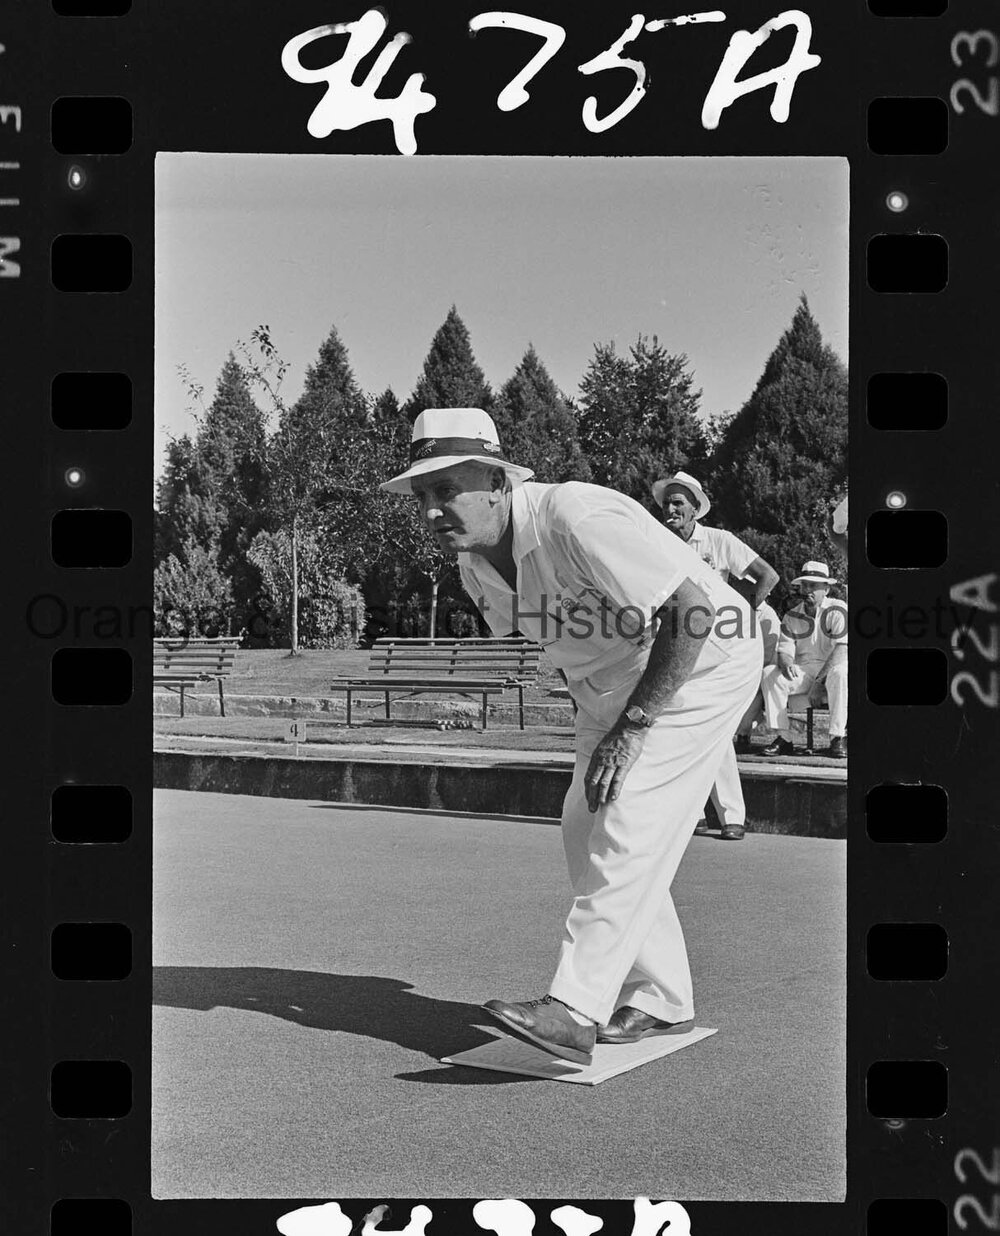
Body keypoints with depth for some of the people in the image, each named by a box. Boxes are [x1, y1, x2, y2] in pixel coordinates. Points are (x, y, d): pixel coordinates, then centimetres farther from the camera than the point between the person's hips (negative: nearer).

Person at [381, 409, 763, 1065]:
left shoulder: (577, 518, -31)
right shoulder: (476, 567, -3)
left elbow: (693, 611, -30)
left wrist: (632, 726, -27)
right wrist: (596, 724, 8)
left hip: (703, 661, -9)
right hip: (611, 683, 9)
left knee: (628, 826, -19)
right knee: (586, 831, 3)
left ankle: (573, 1012, -20)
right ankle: (659, 998, 16)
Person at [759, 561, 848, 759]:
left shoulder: (837, 611, -5)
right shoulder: (792, 616, 9)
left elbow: (843, 648, -16)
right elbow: (784, 650, 2)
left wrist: (824, 672, -28)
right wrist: (786, 664, -24)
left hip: (831, 666, -4)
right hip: (802, 670, 4)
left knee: (840, 673, -39)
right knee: (769, 674, -21)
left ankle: (838, 737, -33)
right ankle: (784, 737, -21)